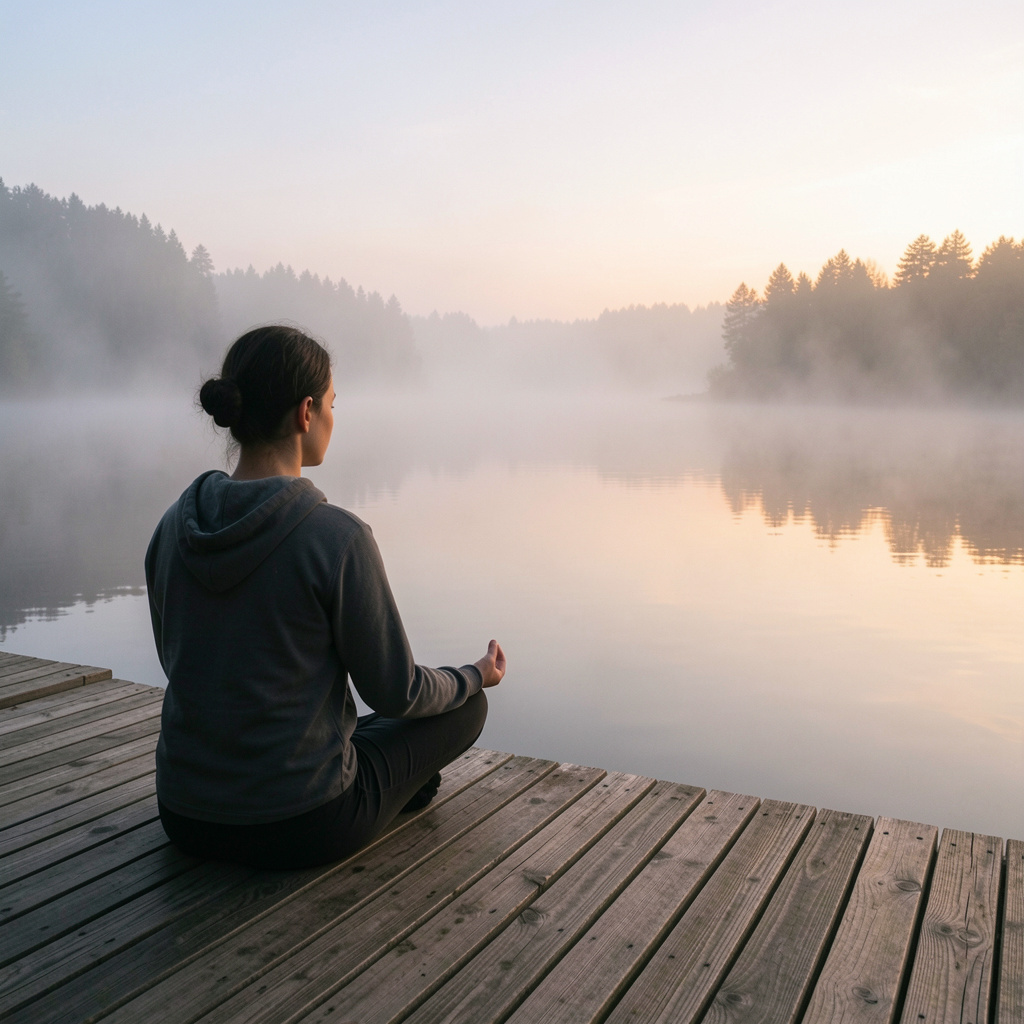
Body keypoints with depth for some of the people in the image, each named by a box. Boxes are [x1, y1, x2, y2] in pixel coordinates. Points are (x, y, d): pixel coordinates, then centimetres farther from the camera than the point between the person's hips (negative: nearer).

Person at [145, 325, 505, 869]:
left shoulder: (173, 526, -4)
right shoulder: (337, 537, -22)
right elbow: (395, 693, -12)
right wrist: (477, 676, 9)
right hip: (299, 830, -6)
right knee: (467, 705, 16)